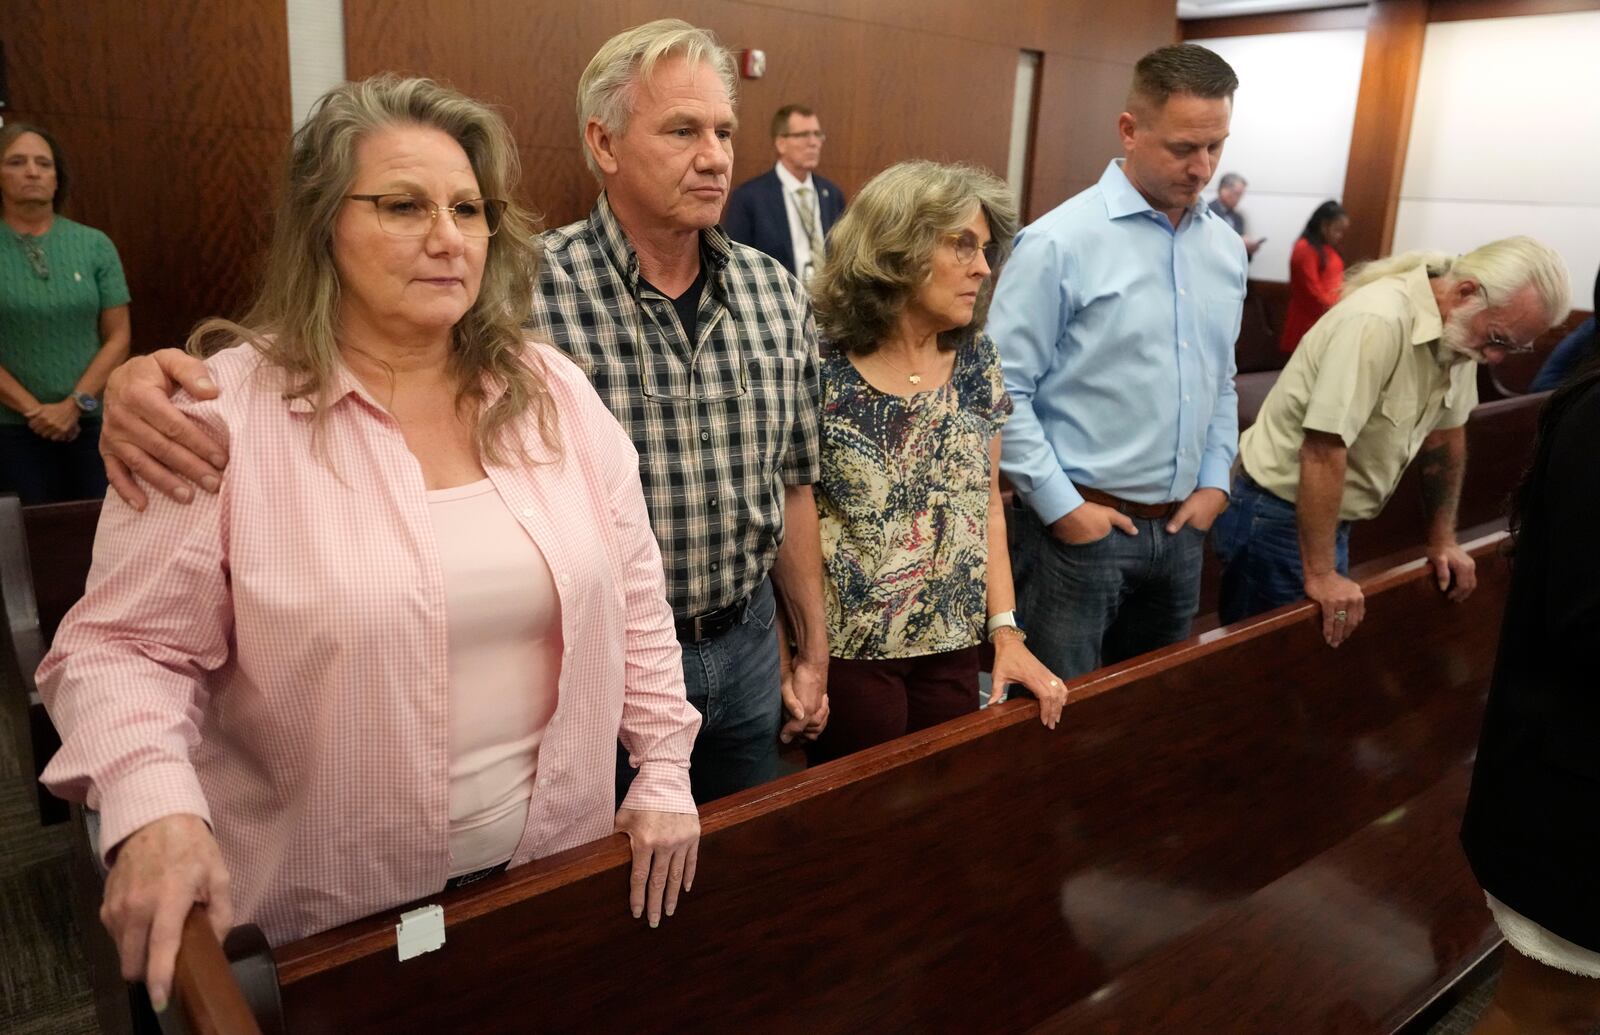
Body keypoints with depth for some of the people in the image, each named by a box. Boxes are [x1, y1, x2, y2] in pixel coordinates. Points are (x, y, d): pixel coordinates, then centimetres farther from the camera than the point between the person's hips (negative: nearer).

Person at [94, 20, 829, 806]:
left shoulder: (777, 294, -3)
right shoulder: (520, 291, -17)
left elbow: (791, 484, 5)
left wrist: (812, 648, 10)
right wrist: (157, 375, -36)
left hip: (746, 646, 4)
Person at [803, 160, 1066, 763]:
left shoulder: (976, 359, 2)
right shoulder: (820, 366, -14)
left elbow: (987, 500, 7)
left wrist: (1006, 630, 1)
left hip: (953, 648, 5)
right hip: (849, 653, -5)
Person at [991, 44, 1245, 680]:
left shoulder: (1226, 247, 7)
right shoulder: (1060, 242, -13)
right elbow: (1003, 391, -14)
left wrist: (1215, 481, 6)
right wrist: (1061, 506, -14)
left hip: (1181, 528, 6)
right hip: (1081, 525, -6)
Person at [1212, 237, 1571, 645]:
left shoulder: (1461, 330, 0)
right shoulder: (1377, 323, -27)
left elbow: (1445, 434, 12)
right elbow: (1323, 451, -28)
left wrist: (1442, 540, 15)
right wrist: (1320, 576, -25)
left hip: (1332, 516, 9)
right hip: (1278, 516, -9)